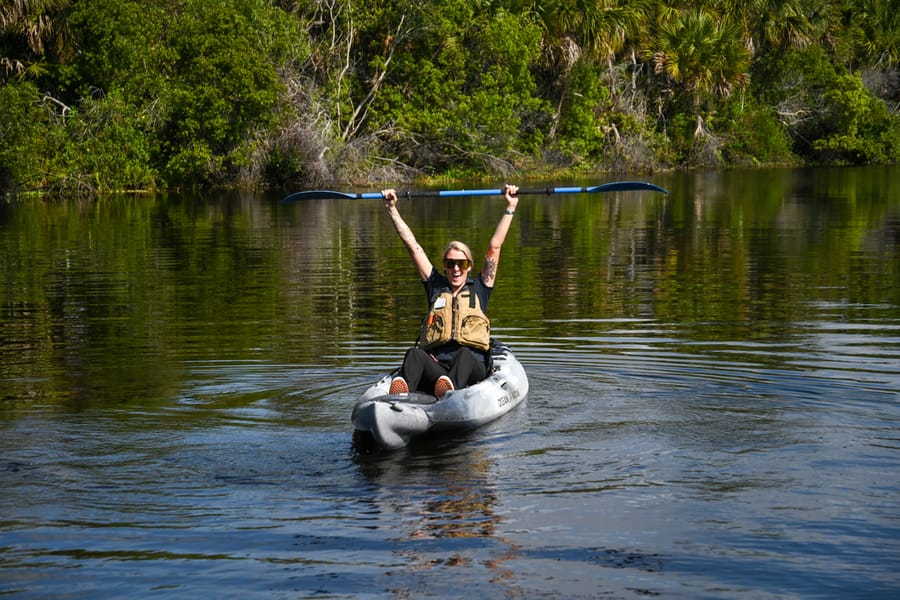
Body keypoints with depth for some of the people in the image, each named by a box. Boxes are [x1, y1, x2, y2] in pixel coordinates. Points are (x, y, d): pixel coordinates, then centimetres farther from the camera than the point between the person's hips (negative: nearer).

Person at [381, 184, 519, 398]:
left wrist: (510, 208, 11)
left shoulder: (479, 290, 17)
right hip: (436, 370, 1)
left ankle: (450, 389, -69)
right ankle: (400, 394, -64)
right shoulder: (436, 287, 21)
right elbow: (412, 246, 20)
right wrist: (392, 209, 19)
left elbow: (495, 247, 14)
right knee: (414, 354, -32)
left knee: (464, 354, -36)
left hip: (472, 370, -1)